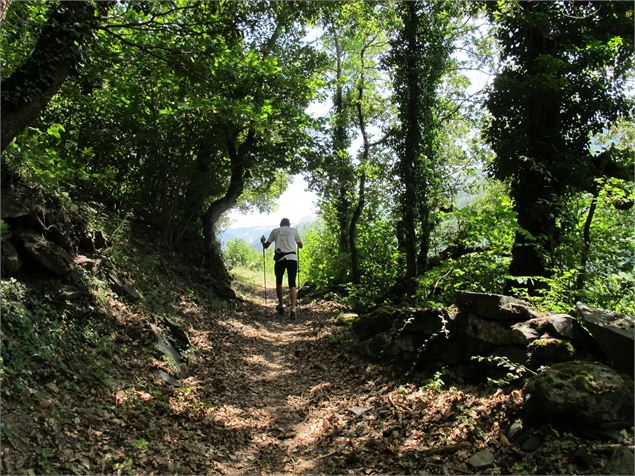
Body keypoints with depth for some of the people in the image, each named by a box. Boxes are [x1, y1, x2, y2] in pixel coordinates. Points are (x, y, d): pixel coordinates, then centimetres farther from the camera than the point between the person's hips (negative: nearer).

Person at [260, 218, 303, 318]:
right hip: (292, 258, 0)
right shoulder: (294, 230, 13)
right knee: (292, 284, 1)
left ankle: (281, 306, 27)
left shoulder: (275, 231, 13)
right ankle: (293, 309, -10)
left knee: (278, 282, 20)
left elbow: (266, 246, 17)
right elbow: (300, 245, 22)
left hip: (279, 259, 0)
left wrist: (263, 241, 39)